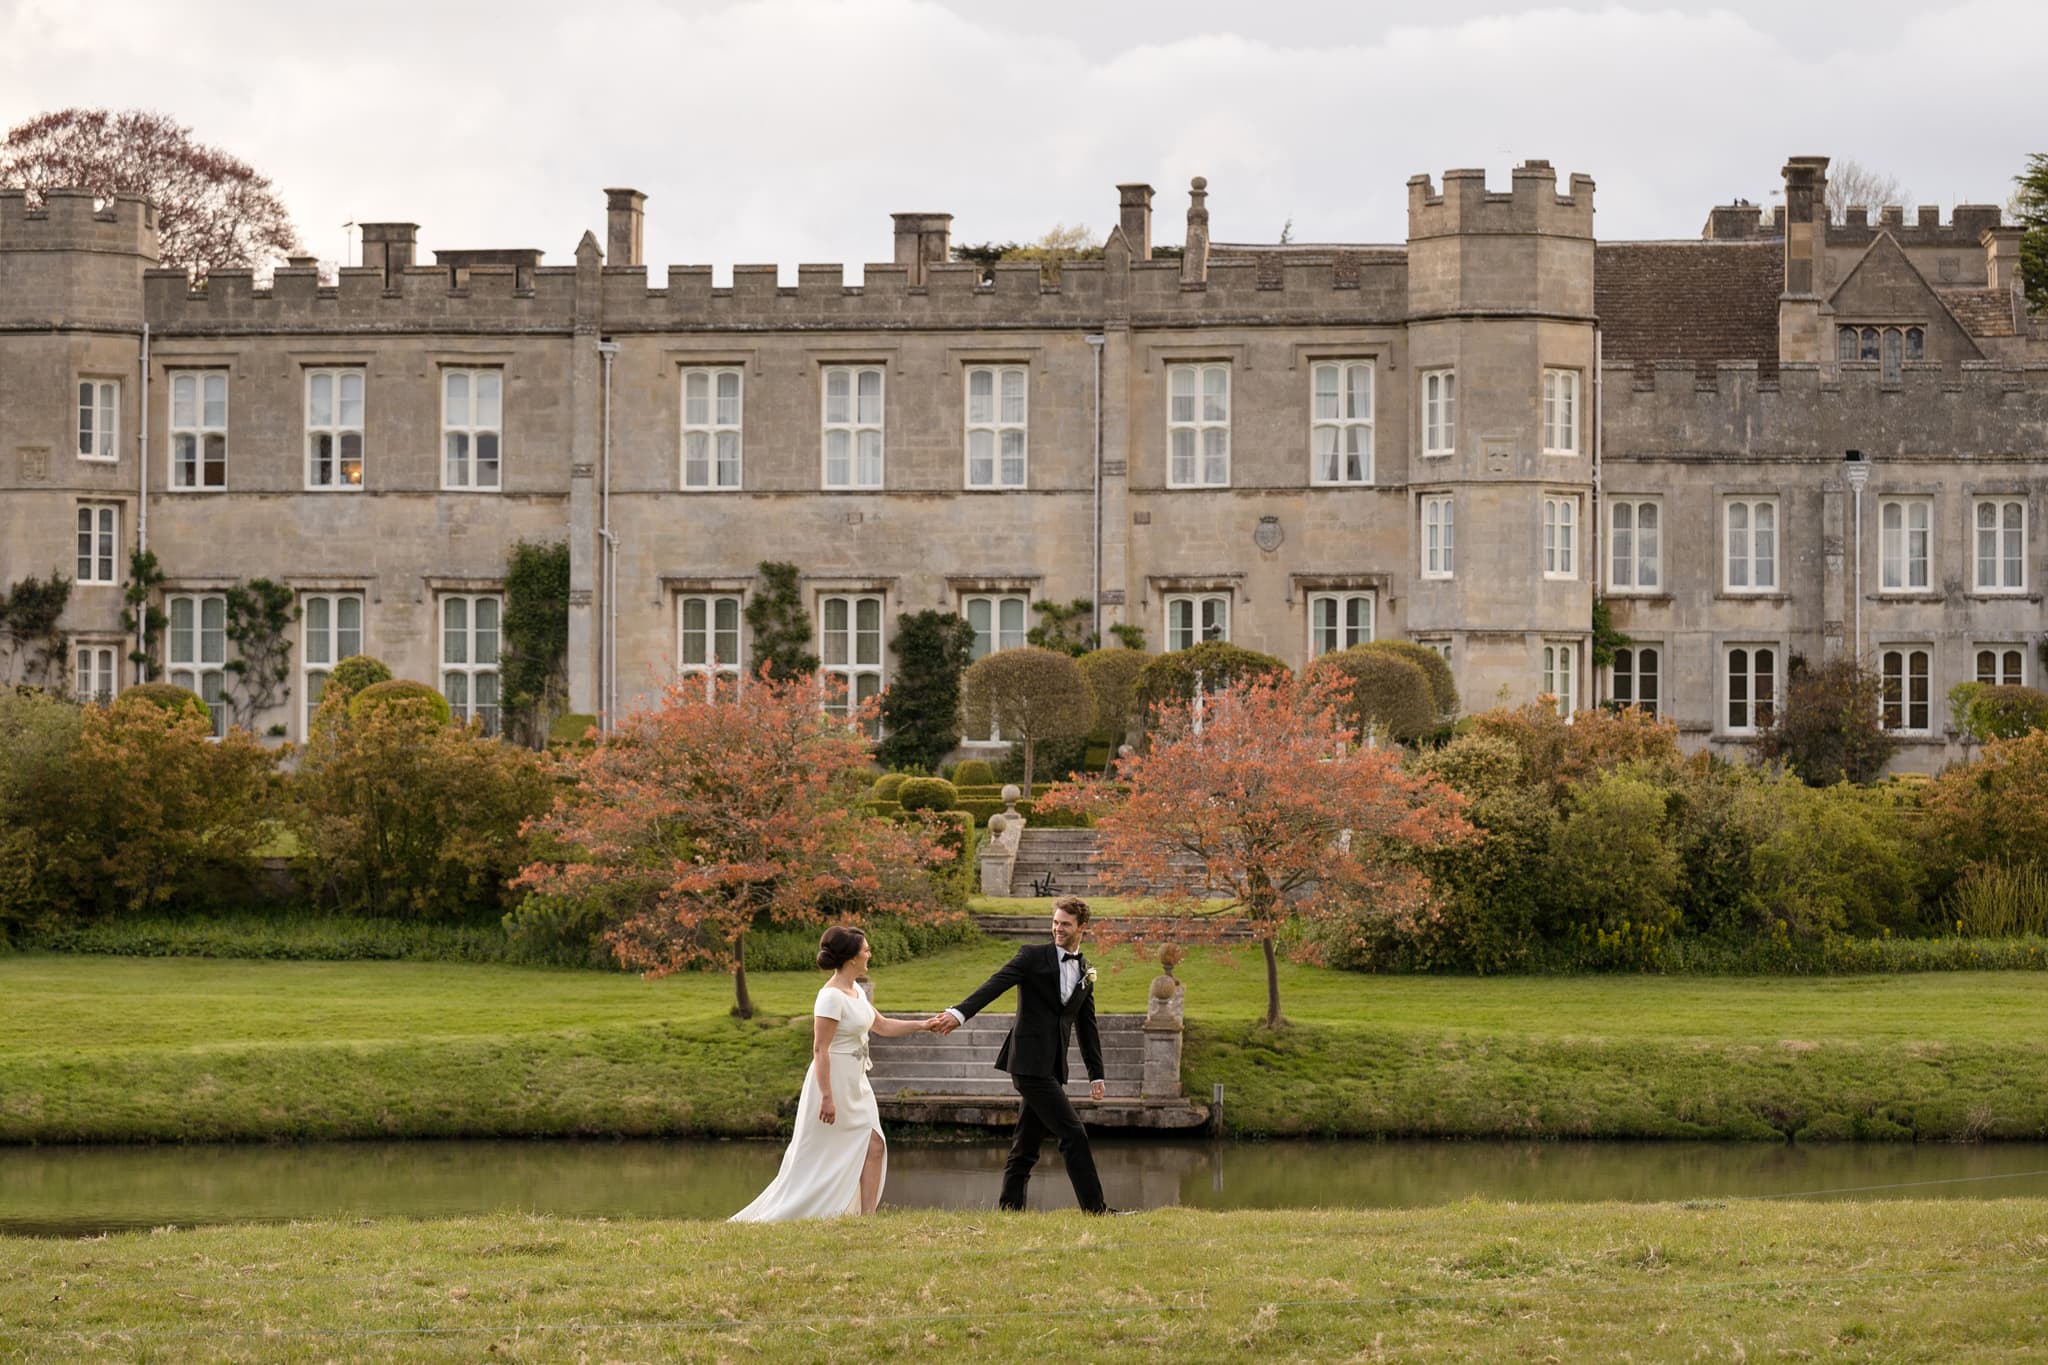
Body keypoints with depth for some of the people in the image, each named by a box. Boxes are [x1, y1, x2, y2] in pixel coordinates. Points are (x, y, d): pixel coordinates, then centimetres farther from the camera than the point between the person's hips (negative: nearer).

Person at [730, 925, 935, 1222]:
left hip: (856, 1083, 9)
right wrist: (827, 1097, -24)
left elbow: (882, 1026, 22)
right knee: (817, 1160, -3)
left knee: (873, 1148, 2)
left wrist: (924, 1025, 14)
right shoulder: (831, 996, -19)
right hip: (834, 1082, -9)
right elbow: (820, 1049, -21)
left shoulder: (855, 991, 9)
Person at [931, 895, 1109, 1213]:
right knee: (1073, 1134, -10)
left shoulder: (1086, 972, 17)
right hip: (1031, 1063, -7)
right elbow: (995, 985, -15)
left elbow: (1087, 1027, 22)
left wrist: (1096, 1076, 20)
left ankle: (1008, 1209, 11)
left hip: (1052, 1068, 7)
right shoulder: (1033, 957, -2)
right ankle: (1095, 1208, -8)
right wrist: (960, 1013, -31)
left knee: (1028, 1145, 8)